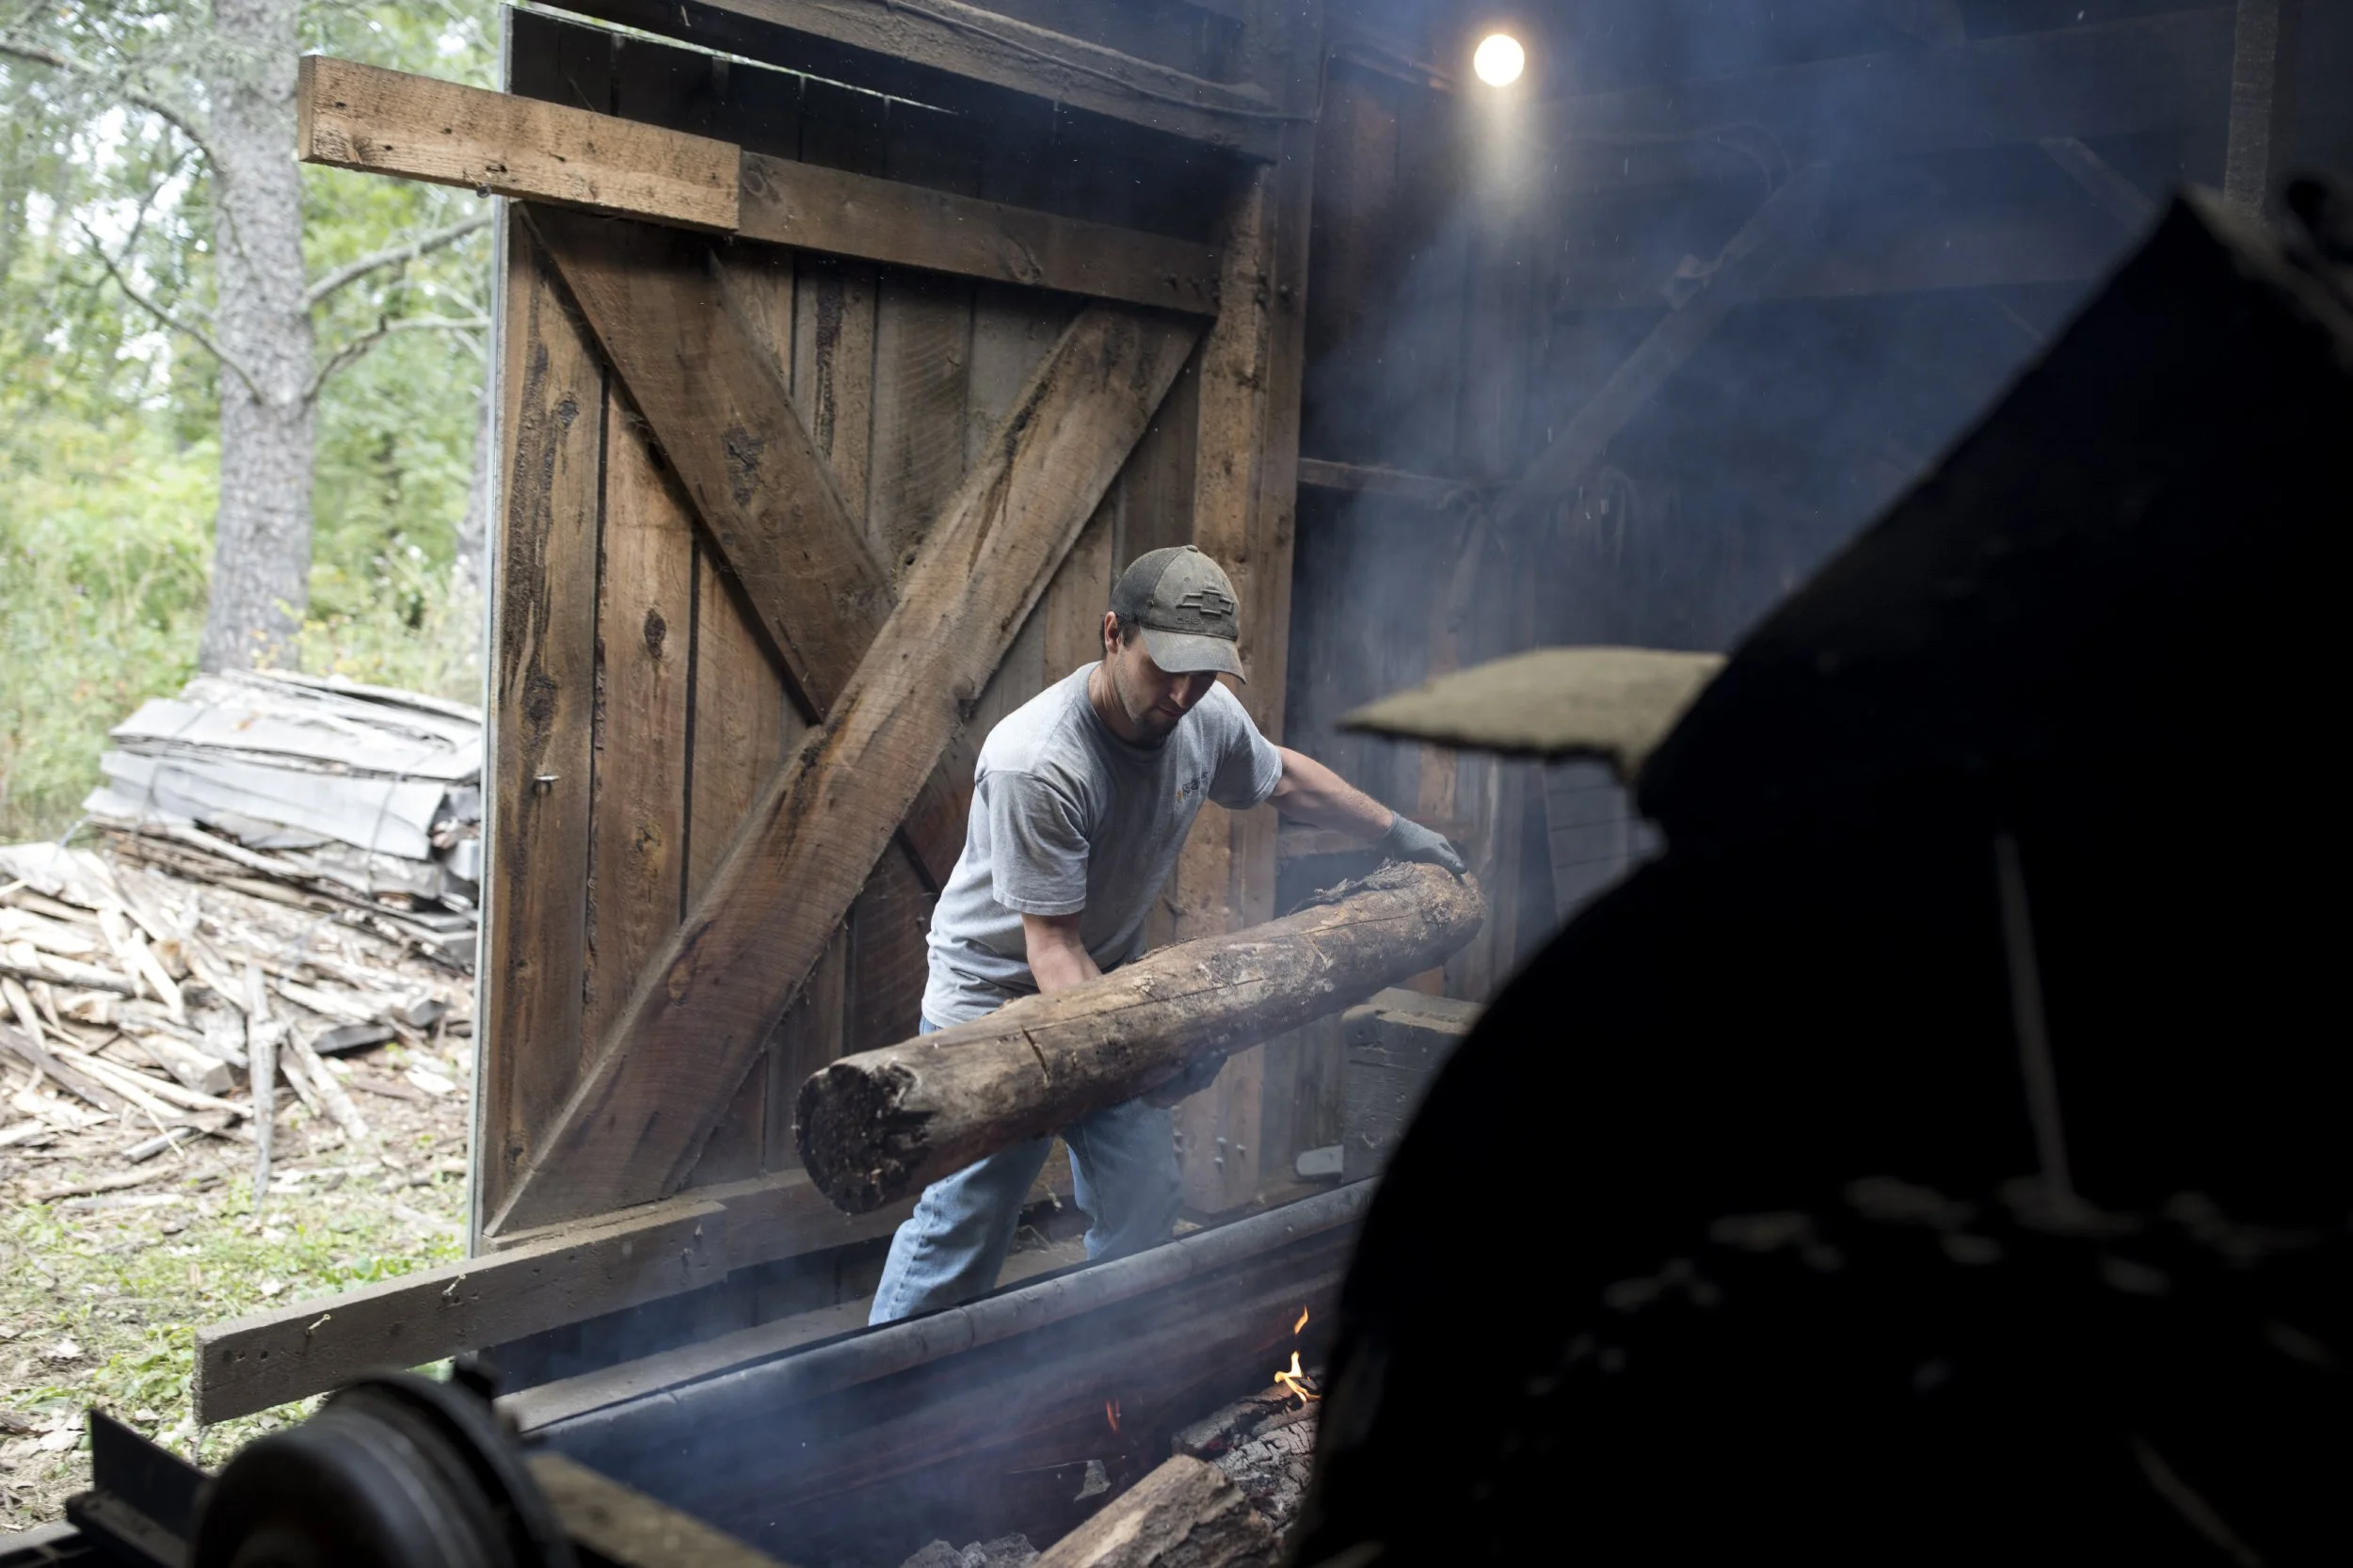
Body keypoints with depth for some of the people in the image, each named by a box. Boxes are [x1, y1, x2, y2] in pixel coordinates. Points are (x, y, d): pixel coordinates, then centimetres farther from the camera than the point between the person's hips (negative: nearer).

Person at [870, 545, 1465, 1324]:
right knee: (963, 1224, -4)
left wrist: (1396, 833, 19)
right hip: (994, 996, -7)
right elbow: (1052, 947, -29)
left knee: (1144, 1208, 9)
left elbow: (1283, 776, 14)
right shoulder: (1035, 764, -32)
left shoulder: (1207, 715, -10)